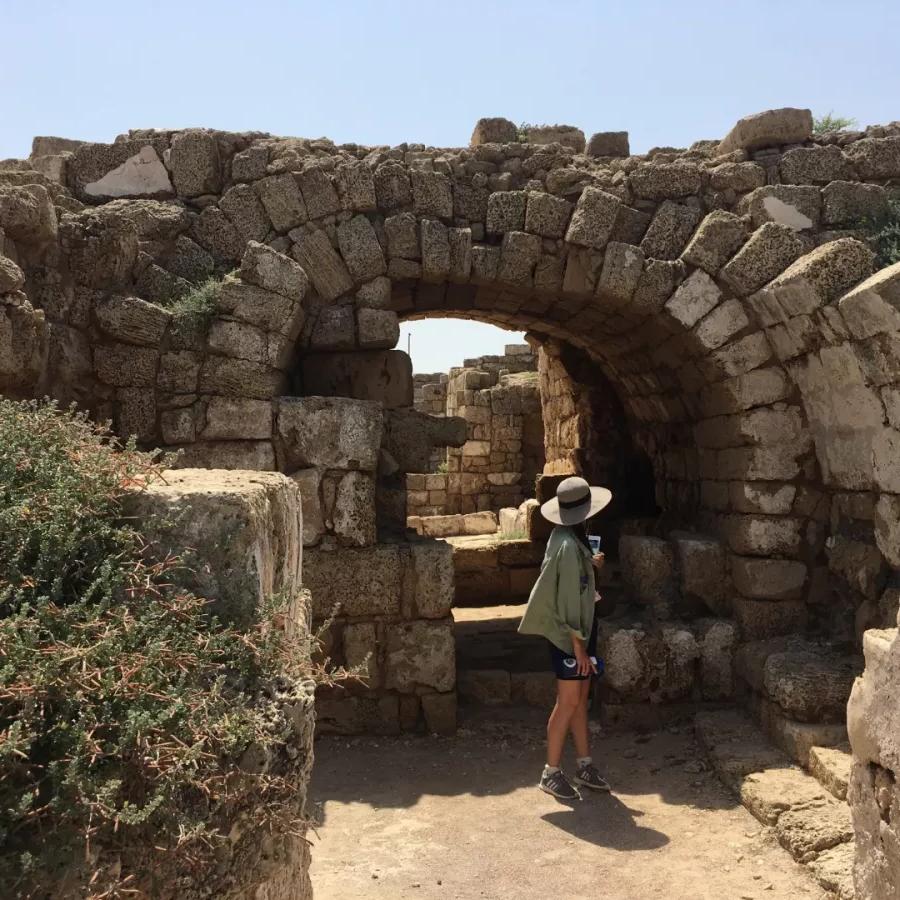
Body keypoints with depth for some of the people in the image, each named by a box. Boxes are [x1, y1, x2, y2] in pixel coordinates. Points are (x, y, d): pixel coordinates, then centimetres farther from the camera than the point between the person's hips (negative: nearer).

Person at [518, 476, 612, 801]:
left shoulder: (567, 538, 6)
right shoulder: (569, 546, -23)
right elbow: (569, 600, -22)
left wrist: (590, 564, 7)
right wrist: (578, 646, -19)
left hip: (581, 627, 9)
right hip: (569, 632, -9)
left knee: (580, 697, 15)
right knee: (569, 701, 0)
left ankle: (584, 765, 25)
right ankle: (551, 773, 12)